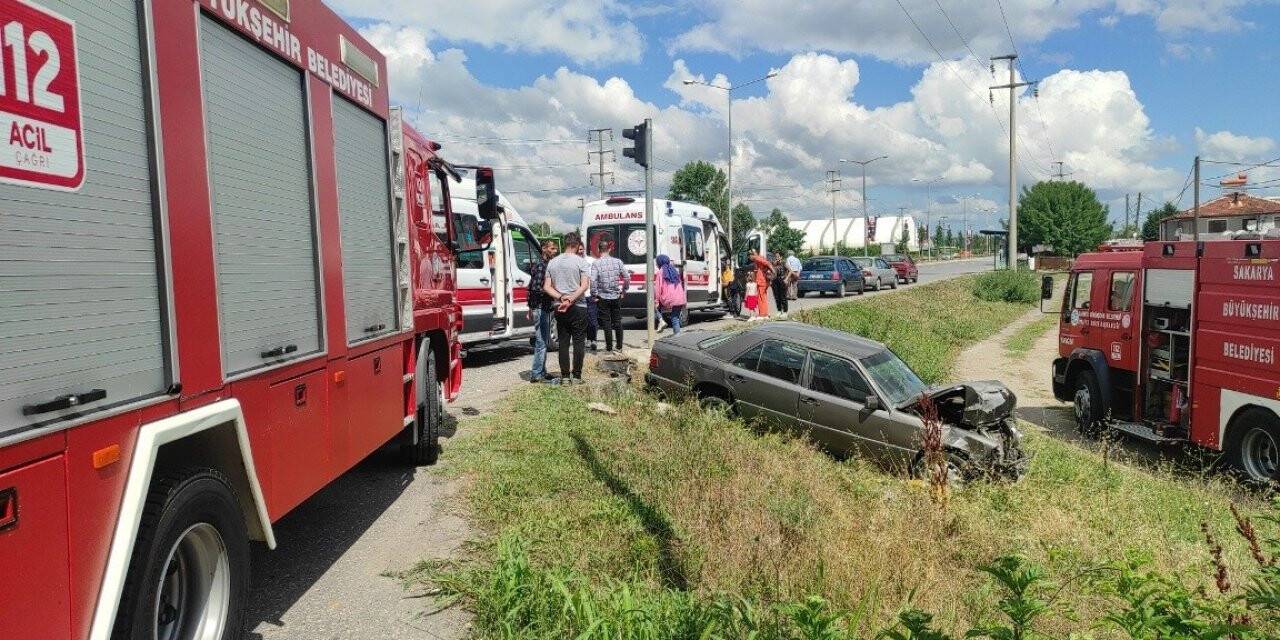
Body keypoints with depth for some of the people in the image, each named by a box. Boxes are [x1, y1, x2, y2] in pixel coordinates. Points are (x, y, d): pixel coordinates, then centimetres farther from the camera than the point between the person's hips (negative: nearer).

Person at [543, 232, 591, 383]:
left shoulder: (552, 262, 8)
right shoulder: (581, 261, -6)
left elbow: (547, 287, 3)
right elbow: (585, 285, -17)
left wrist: (561, 297, -9)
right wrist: (570, 300, -18)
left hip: (559, 308, 4)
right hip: (578, 307, -4)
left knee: (563, 342, 9)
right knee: (579, 342, 4)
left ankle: (565, 376, 10)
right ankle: (576, 376, 4)